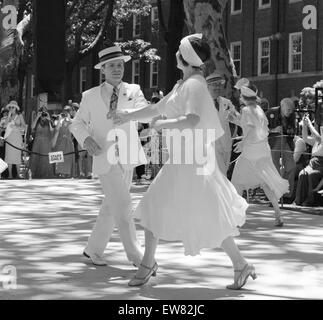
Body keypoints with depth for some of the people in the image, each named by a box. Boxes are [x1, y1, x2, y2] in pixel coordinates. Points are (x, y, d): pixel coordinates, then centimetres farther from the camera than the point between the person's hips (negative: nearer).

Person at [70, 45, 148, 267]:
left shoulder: (133, 91, 4)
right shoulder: (91, 96, 4)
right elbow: (78, 124, 8)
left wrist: (122, 113, -34)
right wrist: (86, 139, -15)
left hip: (127, 157, 3)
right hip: (105, 158, -3)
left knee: (112, 207, 11)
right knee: (122, 206, -11)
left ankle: (93, 249, 26)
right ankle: (137, 256, -6)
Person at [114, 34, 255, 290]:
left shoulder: (194, 84, -15)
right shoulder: (182, 85, 14)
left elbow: (193, 120, -30)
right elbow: (158, 109, 26)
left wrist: (163, 124, -17)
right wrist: (128, 116, 31)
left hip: (192, 159, -9)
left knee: (208, 216, -5)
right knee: (154, 207, 11)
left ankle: (241, 265, 7)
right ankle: (148, 263, 21)